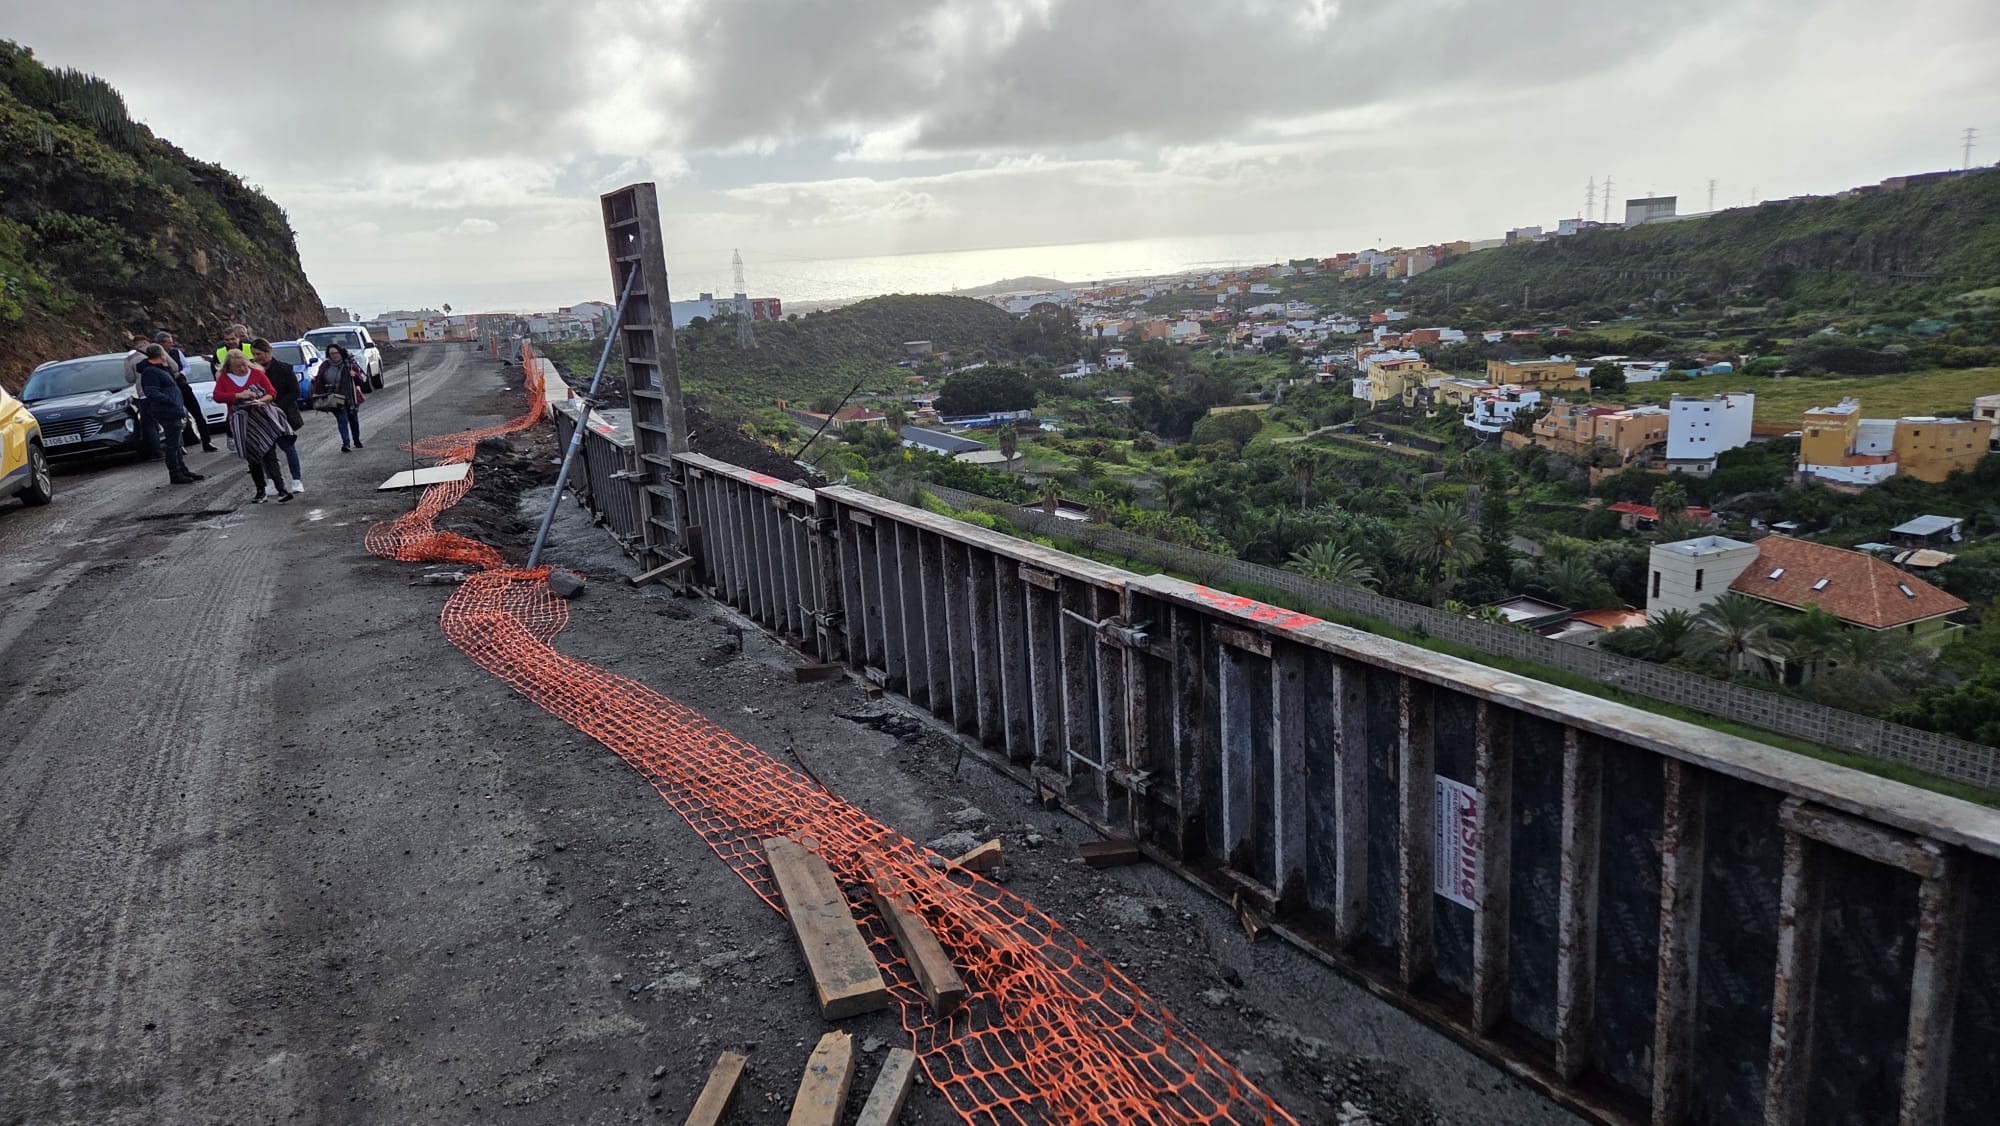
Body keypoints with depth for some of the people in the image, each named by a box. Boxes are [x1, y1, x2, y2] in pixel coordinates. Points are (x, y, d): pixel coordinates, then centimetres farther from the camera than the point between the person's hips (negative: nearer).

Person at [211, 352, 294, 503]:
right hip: (243, 423, 2)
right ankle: (260, 491, 21)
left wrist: (262, 400, -18)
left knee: (269, 454, -14)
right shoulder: (224, 378, 8)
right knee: (253, 458, 10)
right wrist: (238, 395, -15)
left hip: (263, 417, -2)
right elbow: (217, 396, -4)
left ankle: (281, 489, -20)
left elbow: (272, 393, 3)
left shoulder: (256, 373, 6)